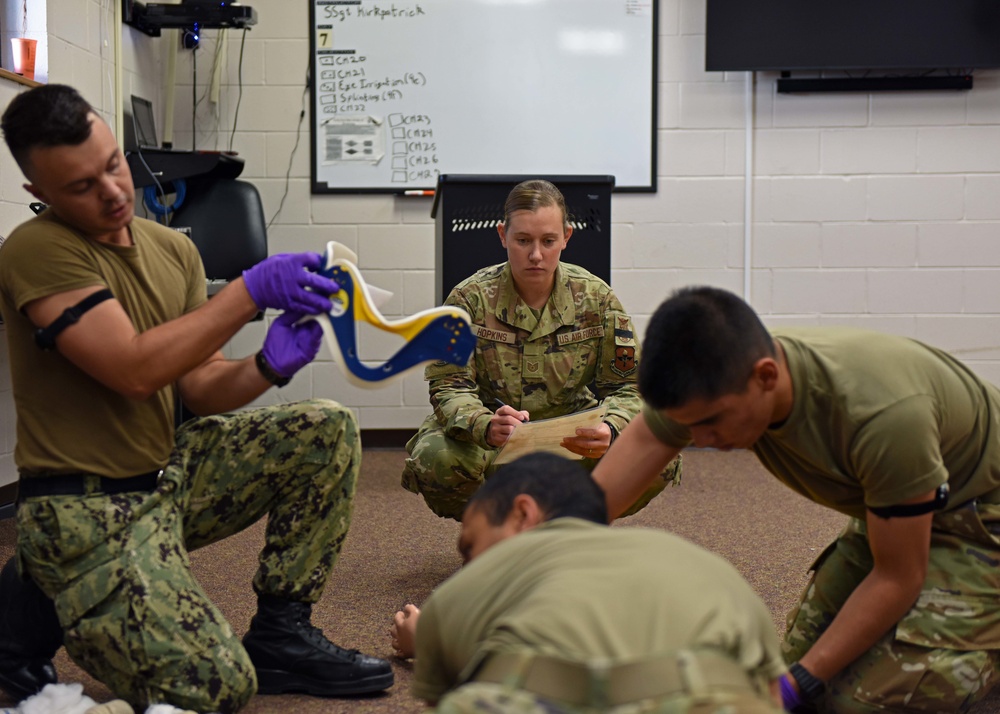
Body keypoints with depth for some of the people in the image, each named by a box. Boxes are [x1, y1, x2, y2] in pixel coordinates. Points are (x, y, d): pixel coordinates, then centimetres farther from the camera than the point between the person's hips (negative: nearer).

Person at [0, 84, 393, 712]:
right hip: (88, 509, -7)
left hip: (169, 473, 8)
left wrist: (268, 367, -16)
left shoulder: (173, 250, 7)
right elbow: (134, 371, -25)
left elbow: (200, 387, 6)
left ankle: (280, 635, 2)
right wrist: (252, 291, -24)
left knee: (327, 431, -4)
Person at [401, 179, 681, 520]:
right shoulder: (469, 299, -8)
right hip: (489, 442, -1)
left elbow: (627, 387, -4)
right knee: (434, 460, -34)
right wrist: (486, 426, -38)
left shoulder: (596, 298, -4)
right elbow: (449, 386, -13)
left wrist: (609, 430, -29)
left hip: (572, 439, 2)